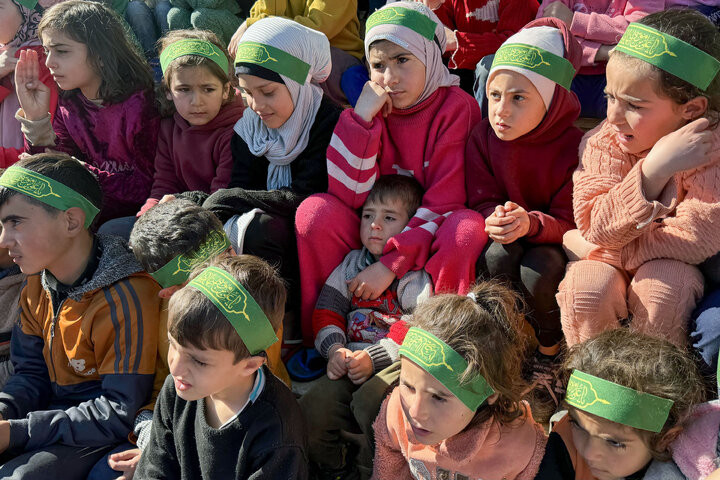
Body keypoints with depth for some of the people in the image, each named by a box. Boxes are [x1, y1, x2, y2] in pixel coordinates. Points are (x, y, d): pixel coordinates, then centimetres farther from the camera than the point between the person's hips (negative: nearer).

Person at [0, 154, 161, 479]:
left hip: (104, 437, -7)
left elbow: (122, 413, -22)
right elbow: (31, 374, 10)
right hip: (54, 413, 7)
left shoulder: (125, 300, -24)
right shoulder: (37, 286, 3)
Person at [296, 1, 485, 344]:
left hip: (432, 244, -3)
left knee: (468, 229, -35)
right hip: (378, 237, 3)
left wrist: (392, 264, -25)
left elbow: (445, 204, -17)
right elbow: (349, 196, -13)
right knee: (316, 211, -22)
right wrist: (361, 118, -20)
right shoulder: (373, 108, -2)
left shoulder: (456, 107, -12)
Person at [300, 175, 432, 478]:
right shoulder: (351, 265, 17)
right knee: (311, 409, -18)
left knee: (369, 401, -34)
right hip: (351, 361, 5)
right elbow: (326, 312, 12)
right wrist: (335, 349, -7)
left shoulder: (415, 274, 0)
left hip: (397, 363, -4)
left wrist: (373, 358, -18)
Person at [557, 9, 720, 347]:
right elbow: (596, 227, -26)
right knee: (585, 288, -29)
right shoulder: (603, 142, -17)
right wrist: (654, 170, -41)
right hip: (608, 259, 2)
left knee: (660, 288, -33)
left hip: (669, 263, -1)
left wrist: (590, 245, -25)